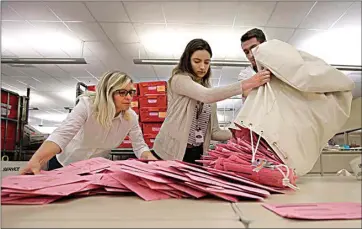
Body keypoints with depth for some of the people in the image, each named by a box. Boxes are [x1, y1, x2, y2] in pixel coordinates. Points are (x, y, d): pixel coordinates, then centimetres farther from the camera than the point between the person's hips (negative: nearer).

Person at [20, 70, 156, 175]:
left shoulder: (131, 117, -18)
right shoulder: (87, 105, -29)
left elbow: (140, 146, -13)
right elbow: (62, 134, -39)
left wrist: (152, 161, -34)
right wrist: (36, 161, -55)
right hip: (65, 164, -2)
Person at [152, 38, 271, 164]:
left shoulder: (208, 89, 10)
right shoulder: (179, 80, -9)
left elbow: (213, 131, 5)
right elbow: (207, 96, -29)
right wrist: (247, 84, -32)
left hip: (197, 154, 6)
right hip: (170, 153, -5)